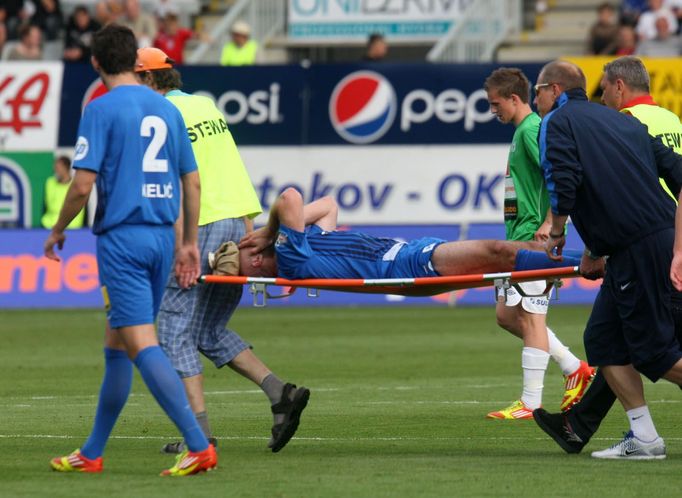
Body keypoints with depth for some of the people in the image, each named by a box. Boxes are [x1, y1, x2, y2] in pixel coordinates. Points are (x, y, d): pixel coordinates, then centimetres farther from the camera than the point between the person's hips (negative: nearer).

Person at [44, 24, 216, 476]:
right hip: (163, 237, 7)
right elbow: (192, 183, 13)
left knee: (143, 345, -11)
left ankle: (199, 446, -21)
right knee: (116, 346, 16)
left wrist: (58, 231, 4)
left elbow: (82, 185, -13)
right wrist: (189, 243, 22)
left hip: (122, 237, -7)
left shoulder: (102, 110, -8)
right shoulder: (167, 109, 11)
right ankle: (92, 453, 23)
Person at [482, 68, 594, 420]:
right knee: (507, 314, 13)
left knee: (530, 317, -7)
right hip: (520, 236, 11)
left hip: (533, 237, -11)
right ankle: (574, 368, 18)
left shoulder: (531, 130, -13)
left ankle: (531, 403, -4)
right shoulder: (523, 131, 18)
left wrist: (549, 223, -26)